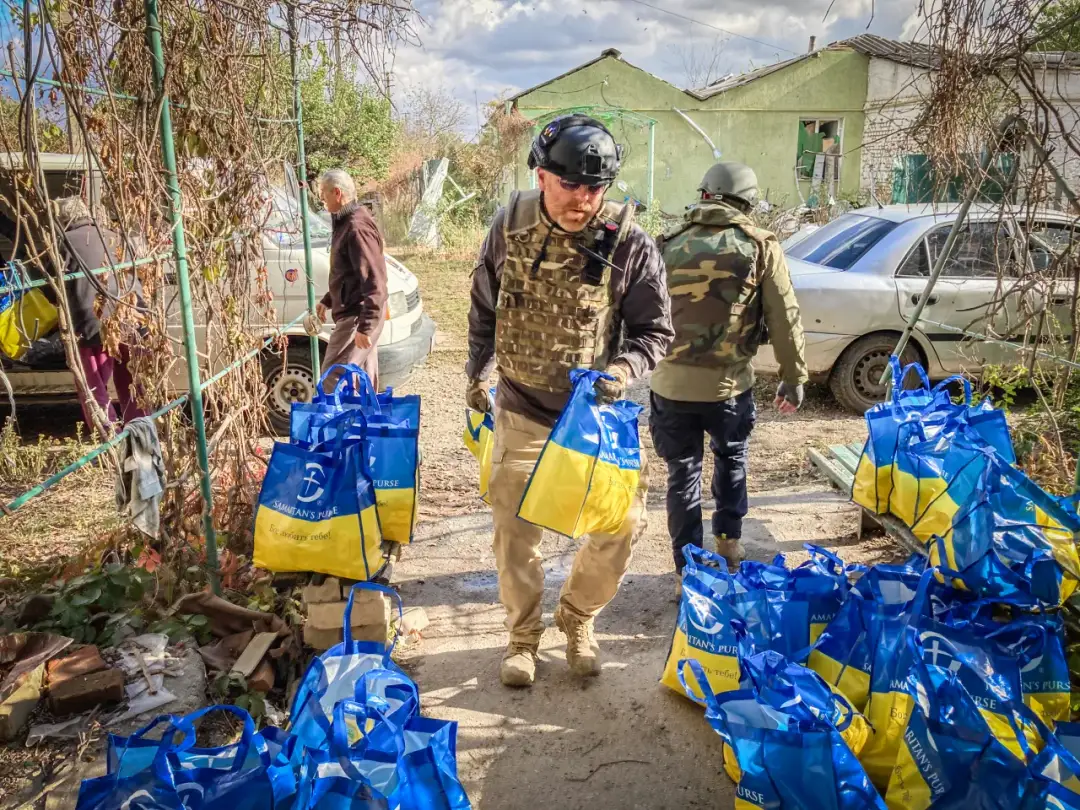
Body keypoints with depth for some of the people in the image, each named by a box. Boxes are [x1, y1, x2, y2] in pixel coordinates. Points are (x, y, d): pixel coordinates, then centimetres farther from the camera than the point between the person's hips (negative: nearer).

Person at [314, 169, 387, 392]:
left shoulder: (357, 227, -20)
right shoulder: (346, 222, 13)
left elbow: (374, 282, -26)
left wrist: (365, 326, -29)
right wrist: (327, 301, 29)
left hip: (358, 315, -10)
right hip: (354, 312, 10)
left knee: (333, 376, -8)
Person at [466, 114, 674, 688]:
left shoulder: (630, 245, -15)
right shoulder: (509, 227, -8)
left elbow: (655, 330, -6)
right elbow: (484, 310, 7)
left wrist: (624, 369, -25)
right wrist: (477, 373, 11)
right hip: (521, 411, 1)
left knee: (622, 522, 1)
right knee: (514, 531, 8)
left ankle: (577, 618, 30)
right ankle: (522, 635, 32)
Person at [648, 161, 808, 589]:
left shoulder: (668, 244, 3)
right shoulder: (761, 247, -2)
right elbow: (785, 319, 0)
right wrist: (794, 377, 9)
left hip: (672, 381, 1)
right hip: (729, 381, 0)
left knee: (683, 474, 12)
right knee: (731, 457, 27)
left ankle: (687, 572, 17)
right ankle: (729, 541, 38)